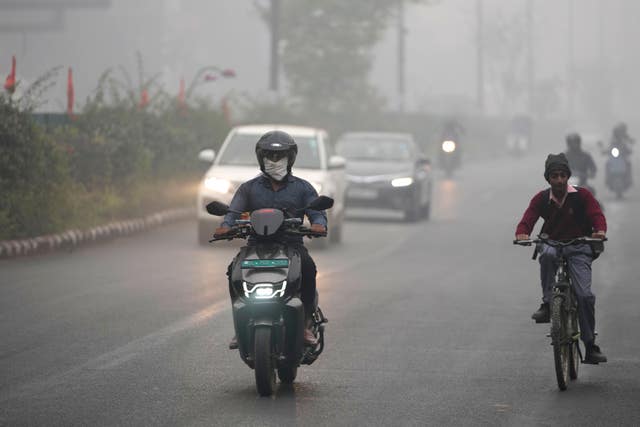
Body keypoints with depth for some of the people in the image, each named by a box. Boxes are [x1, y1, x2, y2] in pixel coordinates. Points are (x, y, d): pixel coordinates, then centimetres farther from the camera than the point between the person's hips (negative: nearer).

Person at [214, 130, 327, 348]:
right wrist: (226, 226, -20)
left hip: (292, 244, -1)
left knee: (307, 267, -33)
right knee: (235, 270, -28)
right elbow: (234, 212, 4)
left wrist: (318, 224, -22)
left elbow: (317, 213, 3)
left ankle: (306, 324, -23)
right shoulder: (249, 188, 17)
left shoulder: (302, 188, 14)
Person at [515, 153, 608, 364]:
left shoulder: (582, 195, -3)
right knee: (547, 255, -39)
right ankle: (547, 304, -28)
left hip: (578, 249, -1)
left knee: (585, 295, -15)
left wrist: (600, 230, -36)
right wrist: (522, 234, -31)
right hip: (552, 244, 1)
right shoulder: (541, 199, 1)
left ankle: (590, 346, -5)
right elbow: (527, 220, -7)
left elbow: (596, 214, -13)